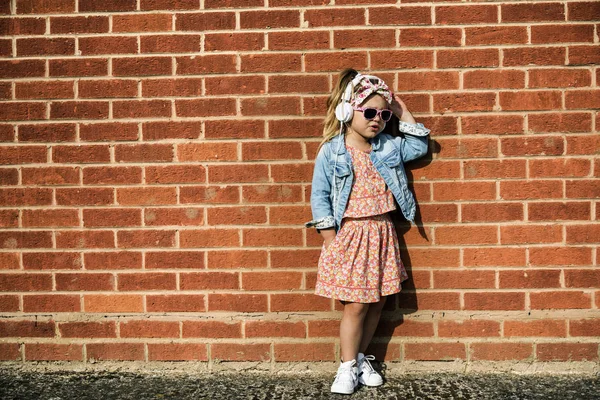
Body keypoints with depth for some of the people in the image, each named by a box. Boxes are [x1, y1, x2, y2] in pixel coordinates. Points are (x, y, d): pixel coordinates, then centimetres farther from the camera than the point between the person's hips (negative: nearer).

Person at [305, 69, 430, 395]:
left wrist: (403, 114, 7)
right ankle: (348, 367, 15)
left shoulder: (389, 146, 5)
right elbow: (319, 196, -6)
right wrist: (330, 239, -10)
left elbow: (420, 146, 17)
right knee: (356, 304, -2)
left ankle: (360, 358, 28)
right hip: (349, 235, -5)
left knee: (377, 301, 10)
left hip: (382, 233, 5)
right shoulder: (332, 151, -7)